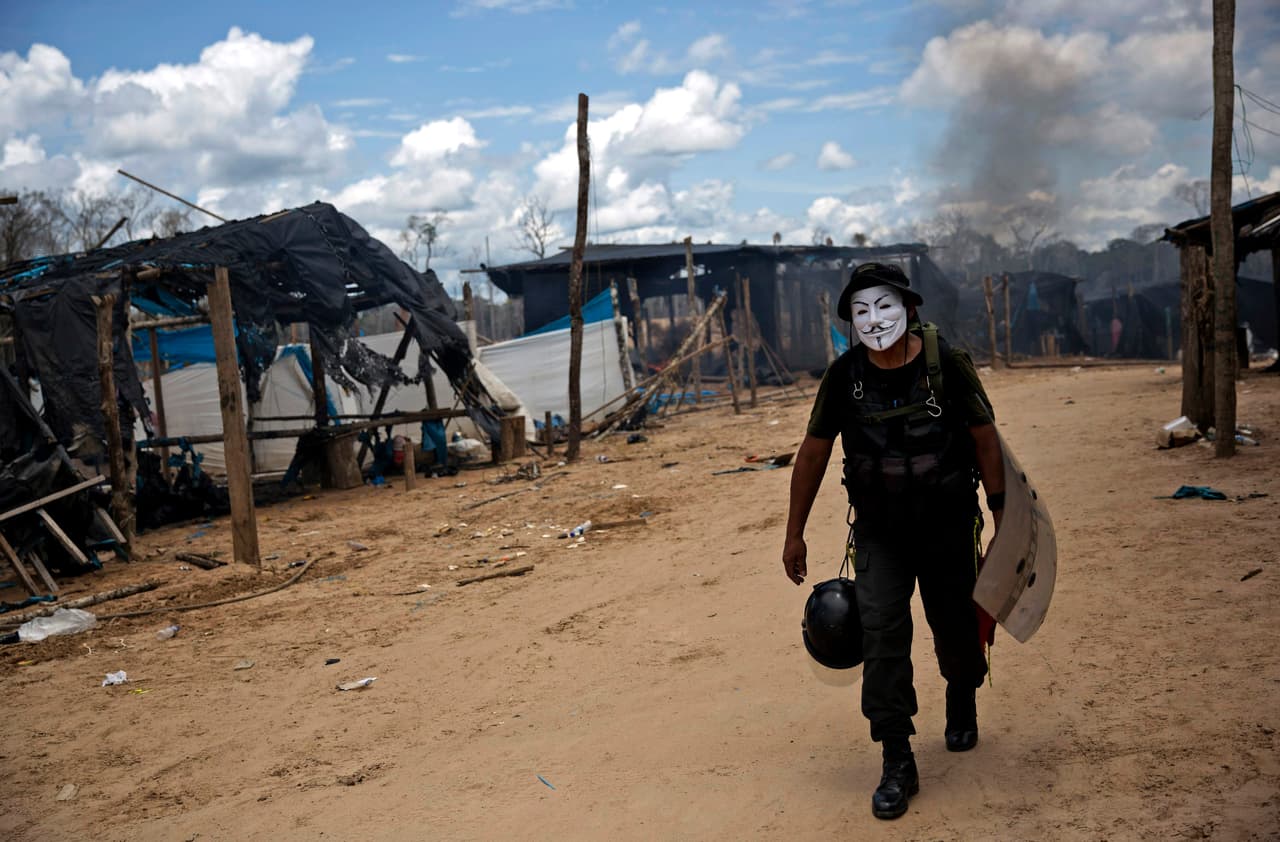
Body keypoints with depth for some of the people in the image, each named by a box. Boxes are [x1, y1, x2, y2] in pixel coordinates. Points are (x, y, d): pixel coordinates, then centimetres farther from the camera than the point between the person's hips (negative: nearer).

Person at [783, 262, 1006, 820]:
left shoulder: (947, 364, -13)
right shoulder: (844, 376, -9)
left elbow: (985, 439, -3)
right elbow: (813, 452, 1)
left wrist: (1002, 517, -1)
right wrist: (794, 535, 4)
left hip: (947, 523, 0)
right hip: (878, 529, 1)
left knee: (955, 625, 12)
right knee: (881, 631, -10)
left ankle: (962, 702, 46)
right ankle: (897, 763, -2)